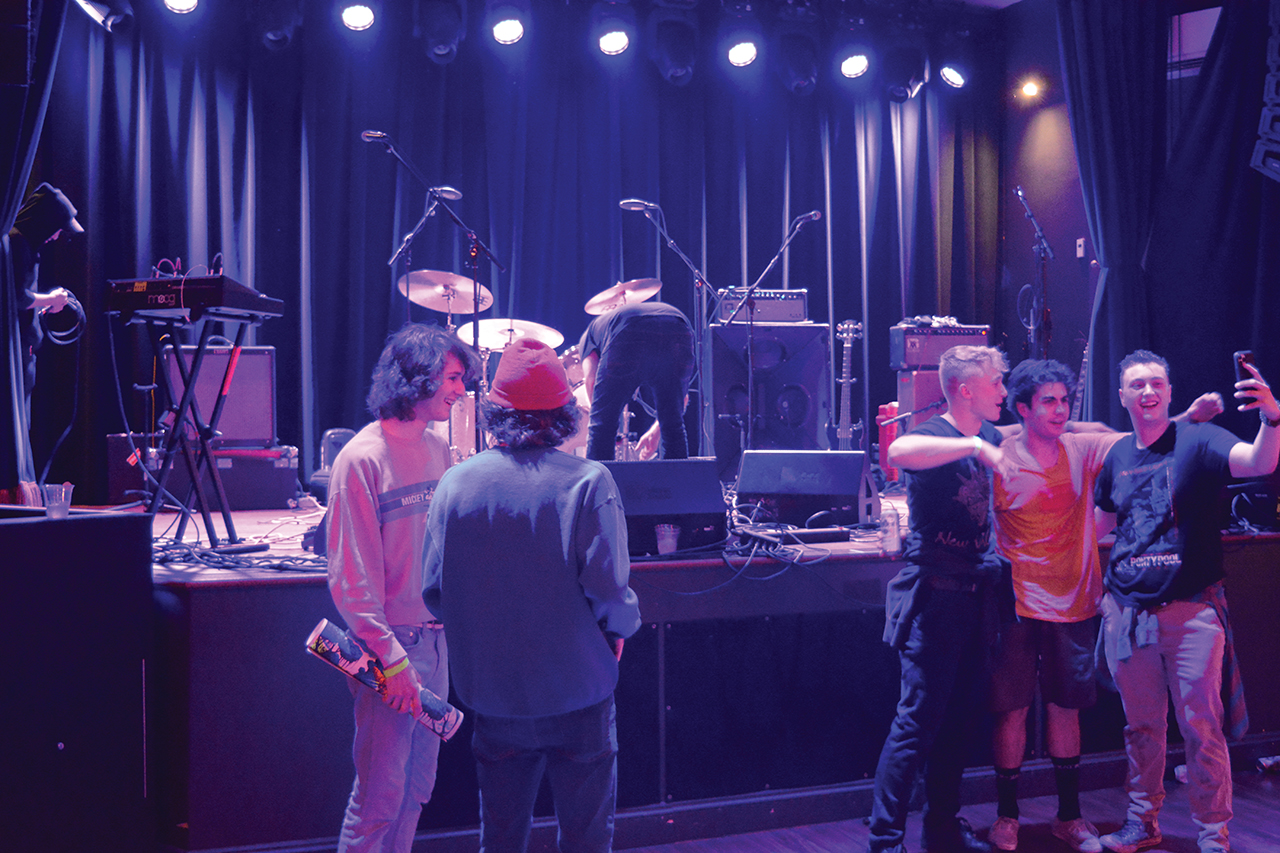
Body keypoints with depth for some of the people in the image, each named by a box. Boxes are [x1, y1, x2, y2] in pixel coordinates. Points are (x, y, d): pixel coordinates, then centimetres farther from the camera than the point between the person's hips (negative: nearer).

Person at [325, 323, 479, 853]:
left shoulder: (439, 449, 8)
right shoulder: (362, 459, -14)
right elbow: (351, 576, -15)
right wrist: (391, 658, -17)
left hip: (436, 639, 7)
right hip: (390, 645, -7)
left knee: (418, 786, 15)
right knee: (380, 794, -1)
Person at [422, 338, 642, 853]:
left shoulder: (456, 482, -5)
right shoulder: (588, 482, -14)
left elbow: (434, 592, -2)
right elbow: (608, 589, -18)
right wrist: (621, 628, 3)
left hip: (493, 693, 3)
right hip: (577, 694, -3)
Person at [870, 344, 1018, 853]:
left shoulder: (988, 437, 11)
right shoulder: (934, 435, -14)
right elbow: (898, 452, -38)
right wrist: (976, 446, -38)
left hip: (976, 596, 8)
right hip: (936, 596, -8)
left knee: (962, 717, 13)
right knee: (918, 721, -7)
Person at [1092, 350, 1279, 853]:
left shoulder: (1197, 441, -6)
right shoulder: (1117, 456, 9)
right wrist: (1109, 580, 13)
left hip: (1191, 610, -4)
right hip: (1126, 612, 4)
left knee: (1201, 729, 0)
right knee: (1141, 726, 15)